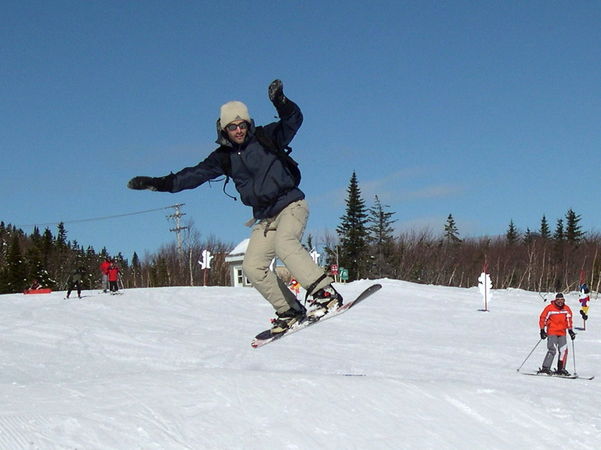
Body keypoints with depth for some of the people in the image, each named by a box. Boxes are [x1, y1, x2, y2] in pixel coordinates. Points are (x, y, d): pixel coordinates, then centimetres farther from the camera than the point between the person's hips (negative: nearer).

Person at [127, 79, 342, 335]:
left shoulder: (265, 137, -1)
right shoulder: (224, 157, 8)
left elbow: (293, 120, -11)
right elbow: (193, 175, 7)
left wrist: (280, 102, -30)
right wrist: (158, 184, -1)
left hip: (291, 205, -6)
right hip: (265, 219, 6)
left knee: (284, 245, -32)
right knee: (252, 268, -6)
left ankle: (326, 294, -35)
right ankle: (289, 312, 1)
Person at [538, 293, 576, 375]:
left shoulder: (566, 309, 6)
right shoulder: (550, 308, -6)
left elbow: (569, 320, 18)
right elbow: (542, 319, -1)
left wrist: (570, 331, 11)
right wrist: (542, 330, -6)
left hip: (562, 333, 5)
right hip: (552, 332, -5)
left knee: (564, 350, -1)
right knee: (552, 350, -16)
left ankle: (561, 369, 11)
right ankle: (545, 368, -13)